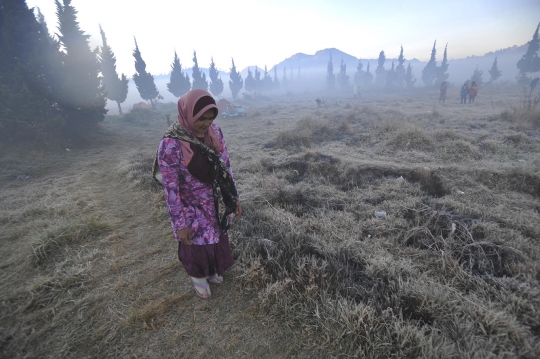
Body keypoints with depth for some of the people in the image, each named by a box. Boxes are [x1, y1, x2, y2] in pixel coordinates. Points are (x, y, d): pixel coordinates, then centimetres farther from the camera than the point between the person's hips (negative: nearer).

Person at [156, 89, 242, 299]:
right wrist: (180, 224, -14)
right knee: (198, 245, 16)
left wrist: (234, 198, 4)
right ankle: (198, 277, 49)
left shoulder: (215, 132, -9)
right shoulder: (171, 145, -25)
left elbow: (226, 167, 0)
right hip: (193, 208, -5)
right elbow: (170, 188, -19)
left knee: (217, 239, 24)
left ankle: (212, 270, 56)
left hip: (217, 204, 5)